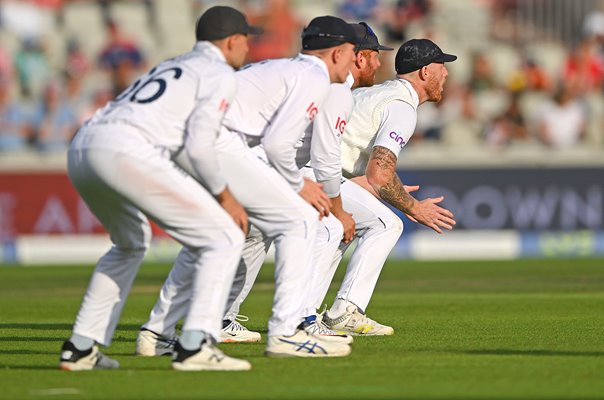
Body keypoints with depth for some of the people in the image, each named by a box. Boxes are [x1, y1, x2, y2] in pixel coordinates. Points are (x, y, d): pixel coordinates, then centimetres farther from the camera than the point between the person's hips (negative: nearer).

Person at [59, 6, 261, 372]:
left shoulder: (169, 67, 35)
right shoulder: (220, 74, 9)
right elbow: (199, 145, -3)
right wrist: (224, 196, 10)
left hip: (81, 149, 9)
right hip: (128, 151, -9)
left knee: (131, 243, 33)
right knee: (224, 239, 0)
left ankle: (81, 349, 25)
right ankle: (196, 346, -15)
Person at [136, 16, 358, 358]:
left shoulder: (276, 69, 30)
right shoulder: (315, 79, 1)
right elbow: (277, 143, -9)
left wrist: (296, 183, 23)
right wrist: (298, 185, 7)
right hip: (216, 141, -9)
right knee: (299, 220, -1)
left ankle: (157, 333, 25)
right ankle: (286, 333, -7)